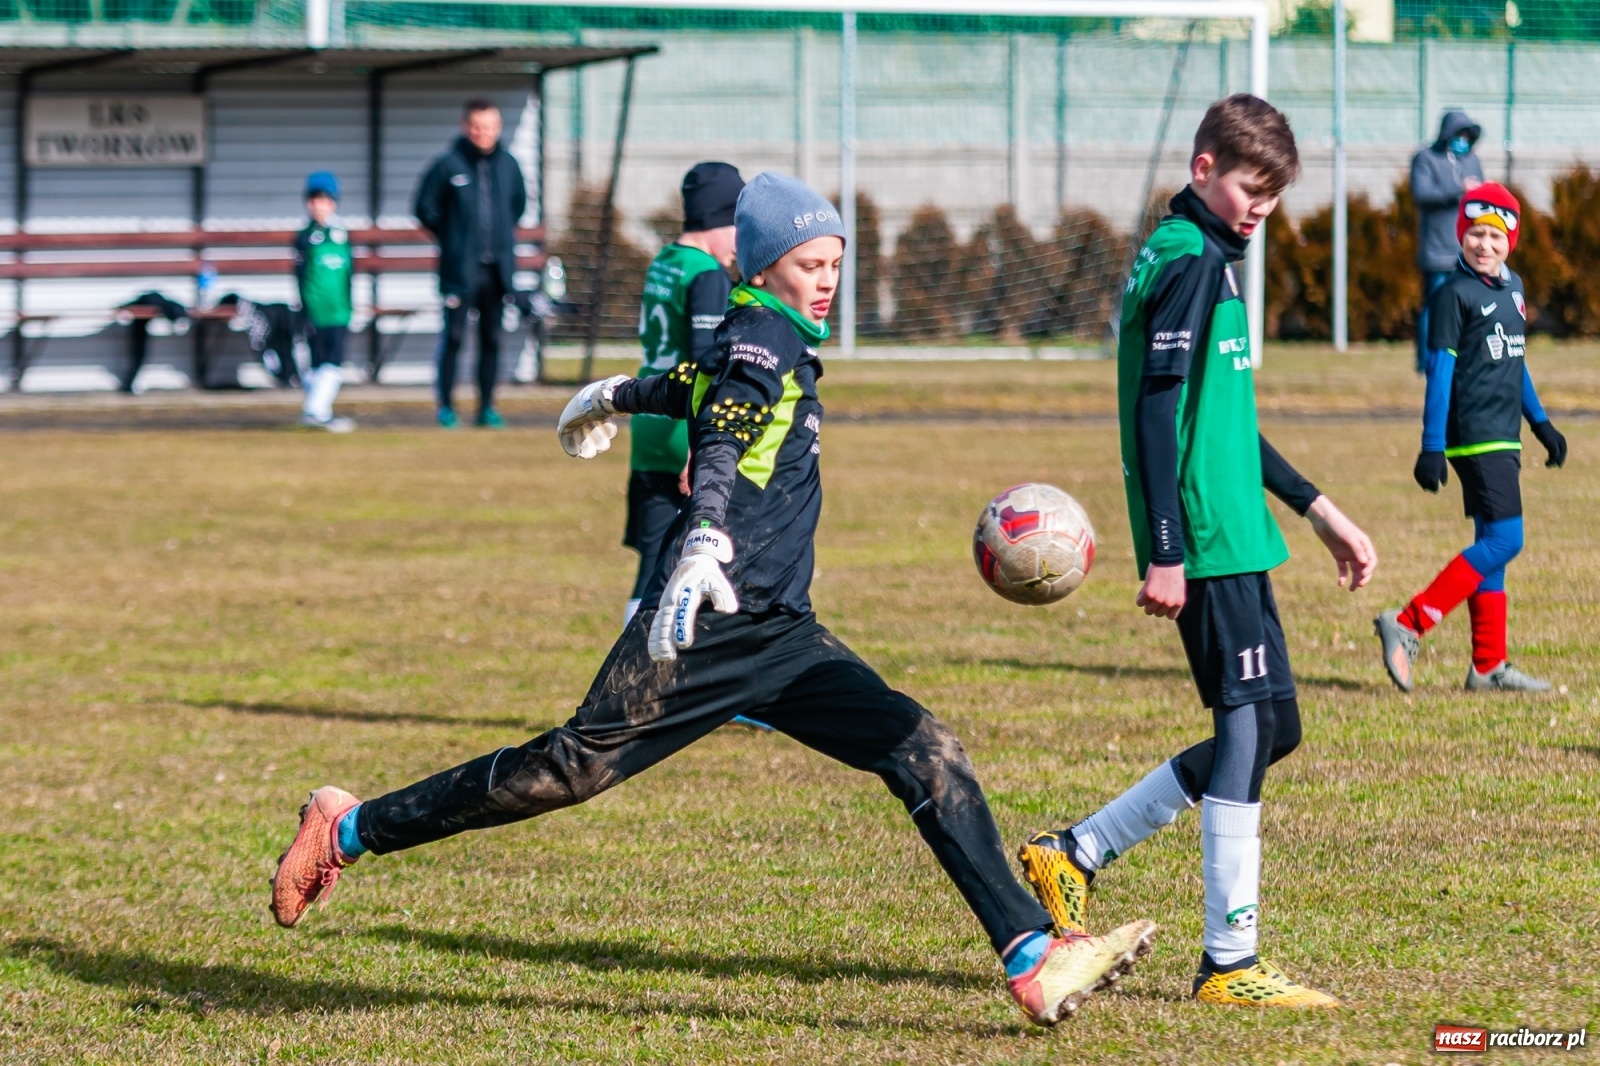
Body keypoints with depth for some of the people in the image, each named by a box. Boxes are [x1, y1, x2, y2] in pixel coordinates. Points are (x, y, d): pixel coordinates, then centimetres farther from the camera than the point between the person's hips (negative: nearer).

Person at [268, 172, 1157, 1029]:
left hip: (782, 637, 9)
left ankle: (1033, 960, -13)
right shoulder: (760, 335, -6)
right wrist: (705, 547, -43)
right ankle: (347, 832, 8)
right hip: (714, 621, -9)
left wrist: (615, 397, 64)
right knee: (575, 767, -7)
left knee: (926, 754, -5)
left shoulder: (778, 342, 21)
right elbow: (720, 444, -25)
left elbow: (693, 388, 42)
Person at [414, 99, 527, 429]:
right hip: (460, 268, -4)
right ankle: (446, 405, 2)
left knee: (492, 338, 6)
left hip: (497, 268, 4)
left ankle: (487, 406, 12)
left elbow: (519, 202, 23)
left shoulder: (508, 165, 6)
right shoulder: (448, 166, -5)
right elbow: (425, 207, 3)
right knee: (453, 336, -5)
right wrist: (450, 237, 5)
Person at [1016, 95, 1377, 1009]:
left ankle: (1075, 855, 17)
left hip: (1230, 536, 10)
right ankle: (1231, 962, -7)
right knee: (1252, 722, -9)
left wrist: (1320, 511, 29)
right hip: (1209, 541, -10)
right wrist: (1166, 551, -22)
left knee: (1264, 728, 12)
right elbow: (1156, 410, -18)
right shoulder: (1190, 261, -12)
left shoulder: (1201, 257, 19)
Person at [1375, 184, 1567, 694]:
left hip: (1503, 439, 9)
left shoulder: (1512, 287, 15)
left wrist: (1540, 423, 25)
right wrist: (1432, 448, -17)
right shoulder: (1454, 294, -9)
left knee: (1493, 545, 9)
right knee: (1504, 539, -16)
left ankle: (1489, 667, 12)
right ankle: (1408, 625, -17)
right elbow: (1439, 371, -12)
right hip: (1474, 437, -9)